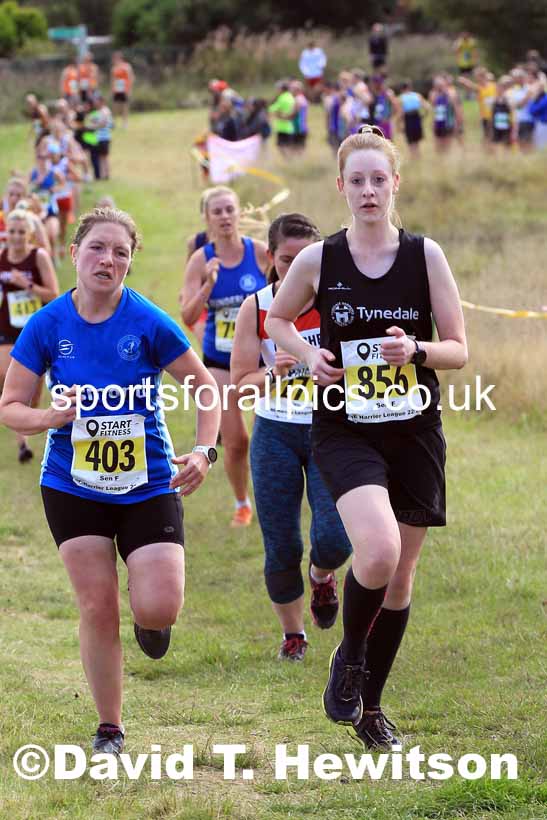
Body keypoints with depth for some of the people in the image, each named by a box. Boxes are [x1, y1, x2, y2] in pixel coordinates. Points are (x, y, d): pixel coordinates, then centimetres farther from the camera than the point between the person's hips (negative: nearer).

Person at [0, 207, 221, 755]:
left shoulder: (150, 324, -10)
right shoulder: (47, 325, -6)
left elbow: (205, 387, 1)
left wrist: (203, 452, -10)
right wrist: (49, 417, -20)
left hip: (148, 486, -1)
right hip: (72, 487, 1)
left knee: (159, 609, -13)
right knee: (97, 608, -2)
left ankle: (148, 619, 27)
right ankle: (109, 731, 14)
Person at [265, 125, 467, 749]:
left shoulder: (425, 255, -2)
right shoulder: (317, 260, -3)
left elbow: (459, 350, 1)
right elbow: (277, 319, 16)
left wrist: (416, 350, -20)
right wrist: (309, 355, -4)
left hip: (415, 433, 2)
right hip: (345, 433, -2)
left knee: (399, 577, 9)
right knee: (378, 552, -27)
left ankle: (370, 707, 28)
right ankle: (349, 656, 3)